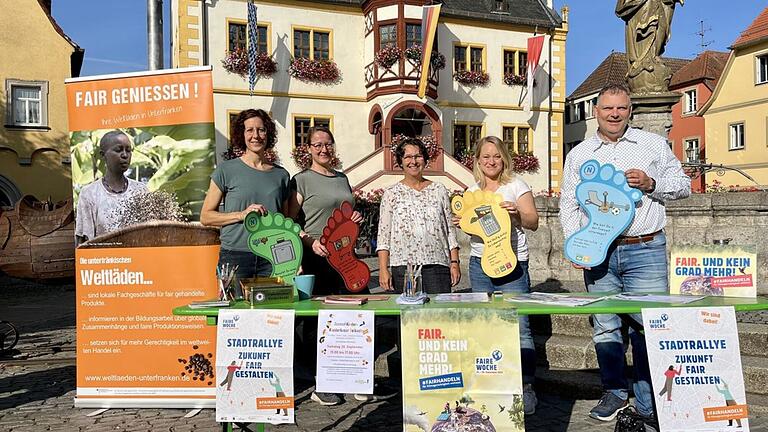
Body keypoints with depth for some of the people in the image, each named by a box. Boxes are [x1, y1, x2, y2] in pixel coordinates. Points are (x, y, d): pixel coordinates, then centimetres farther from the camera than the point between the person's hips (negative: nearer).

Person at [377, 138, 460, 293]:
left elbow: (450, 229, 11)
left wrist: (454, 262, 3)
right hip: (403, 265, -1)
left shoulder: (439, 190, 11)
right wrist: (383, 269, -5)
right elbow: (383, 234, 3)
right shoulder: (391, 194, 7)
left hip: (437, 265, 1)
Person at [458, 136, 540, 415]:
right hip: (479, 263, 4)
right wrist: (460, 224, 0)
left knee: (519, 327, -7)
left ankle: (526, 387, 3)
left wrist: (517, 212, -19)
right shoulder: (472, 191, 14)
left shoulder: (516, 185, 2)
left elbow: (533, 223, 0)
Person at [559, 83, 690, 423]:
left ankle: (650, 405, 11)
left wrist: (652, 184, -8)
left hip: (645, 250, -1)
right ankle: (614, 392, 25)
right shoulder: (578, 155, 11)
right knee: (604, 327, 8)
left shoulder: (653, 144, 9)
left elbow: (683, 184, 13)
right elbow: (568, 204, 11)